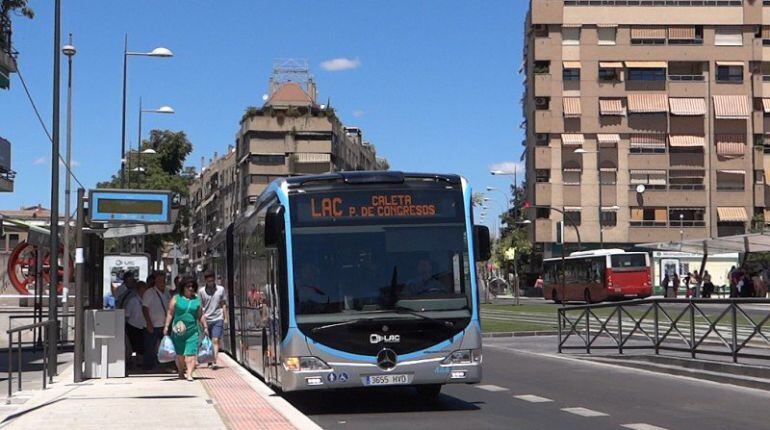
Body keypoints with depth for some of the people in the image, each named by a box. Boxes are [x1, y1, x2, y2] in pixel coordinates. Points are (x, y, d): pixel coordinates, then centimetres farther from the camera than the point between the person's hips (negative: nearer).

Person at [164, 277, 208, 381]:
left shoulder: (196, 300, 10)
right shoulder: (176, 298, 3)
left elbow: (201, 315, 16)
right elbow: (170, 313, 3)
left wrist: (205, 327, 12)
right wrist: (166, 326, -3)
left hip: (192, 331, 1)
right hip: (178, 331, -1)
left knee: (191, 353, -10)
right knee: (179, 353, 8)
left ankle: (189, 374, -14)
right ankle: (181, 373, 23)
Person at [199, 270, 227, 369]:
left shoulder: (221, 289, 3)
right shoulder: (201, 291, 2)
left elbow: (224, 304, 10)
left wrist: (225, 318, 7)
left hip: (218, 319, -1)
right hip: (206, 320, 1)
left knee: (215, 341, -12)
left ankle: (214, 362, -19)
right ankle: (209, 361, 23)